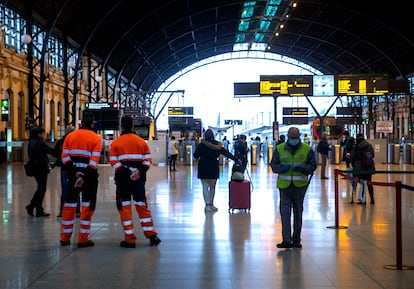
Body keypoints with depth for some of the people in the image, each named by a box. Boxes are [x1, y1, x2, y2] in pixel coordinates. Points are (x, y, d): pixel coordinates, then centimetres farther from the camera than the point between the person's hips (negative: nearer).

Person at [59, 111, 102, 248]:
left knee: (70, 204, 12)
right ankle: (83, 239, 2)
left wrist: (75, 171, -5)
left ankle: (65, 238, 17)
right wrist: (84, 177, -15)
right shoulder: (96, 138, -4)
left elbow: (65, 157, -2)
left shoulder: (70, 136, 6)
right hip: (89, 175, -4)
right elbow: (94, 161, -14)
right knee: (87, 206, 3)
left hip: (73, 173, 4)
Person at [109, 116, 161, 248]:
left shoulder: (115, 143, -1)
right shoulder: (142, 142, 8)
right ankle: (151, 235, 11)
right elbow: (148, 160, 1)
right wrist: (140, 172, -7)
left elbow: (114, 163, -10)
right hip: (139, 179, 3)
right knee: (142, 206, 13)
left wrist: (127, 174, -11)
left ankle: (130, 239, 2)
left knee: (125, 207, 3)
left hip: (123, 179, -3)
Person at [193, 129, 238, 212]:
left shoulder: (201, 145, -7)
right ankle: (211, 204, 19)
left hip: (203, 168, -1)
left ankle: (207, 204, -9)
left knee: (205, 187, 2)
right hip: (214, 168, 1)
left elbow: (195, 156, 0)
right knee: (212, 187, 13)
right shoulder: (217, 145, -3)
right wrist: (236, 159, 9)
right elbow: (226, 153, 2)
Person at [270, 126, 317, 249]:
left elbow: (313, 165, 5)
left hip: (300, 185, 1)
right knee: (285, 213, -8)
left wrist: (303, 169, -15)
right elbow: (273, 165, 7)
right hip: (284, 185, 0)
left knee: (298, 213, 10)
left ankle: (296, 239, 20)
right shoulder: (280, 149, 4)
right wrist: (282, 168, -14)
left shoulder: (307, 149, 3)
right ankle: (286, 240, -9)